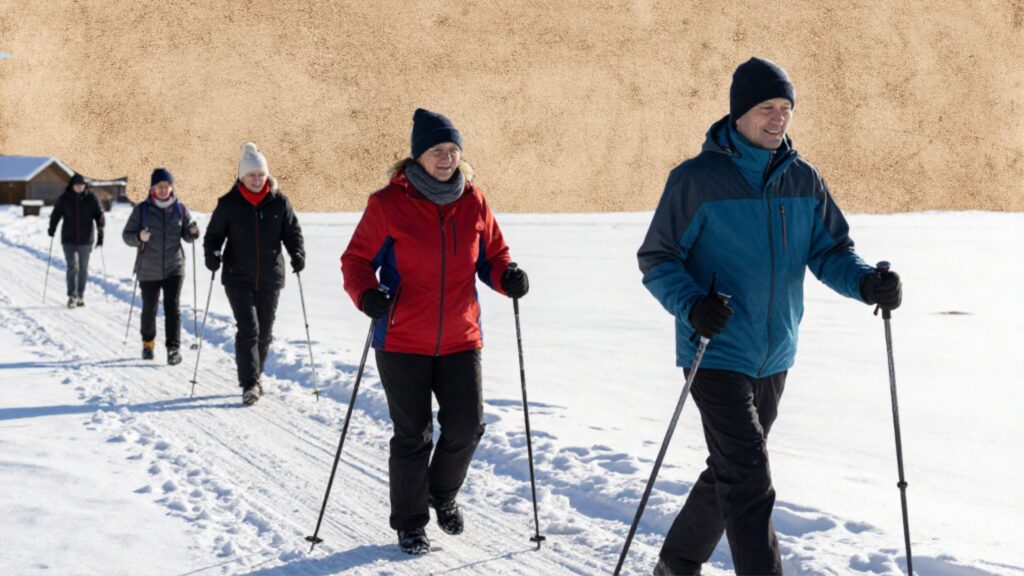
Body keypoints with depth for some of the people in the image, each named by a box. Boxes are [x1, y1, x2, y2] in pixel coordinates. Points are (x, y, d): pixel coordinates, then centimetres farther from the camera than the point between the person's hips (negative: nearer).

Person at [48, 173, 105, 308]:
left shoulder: (91, 198, -3)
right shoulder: (64, 199, -3)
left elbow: (99, 216, -4)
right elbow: (56, 214, 7)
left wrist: (100, 234, -10)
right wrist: (52, 229, 9)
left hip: (86, 240, 1)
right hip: (69, 240, -1)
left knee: (83, 268, 10)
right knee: (72, 267, -11)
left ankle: (81, 296, 21)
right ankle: (72, 297, -12)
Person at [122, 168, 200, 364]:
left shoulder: (179, 208, 1)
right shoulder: (142, 209, -4)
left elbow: (187, 235, 9)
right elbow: (127, 235, -2)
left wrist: (193, 232, -14)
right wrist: (139, 238, -23)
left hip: (174, 268, 0)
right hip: (149, 270, 0)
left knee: (172, 307, -9)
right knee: (149, 309, 12)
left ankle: (173, 348, -7)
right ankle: (148, 343, 32)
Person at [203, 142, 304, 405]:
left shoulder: (279, 202, 0)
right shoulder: (228, 203, -3)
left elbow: (292, 231, 5)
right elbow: (214, 234, 3)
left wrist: (297, 253, -13)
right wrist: (212, 254, -16)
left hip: (270, 277, 2)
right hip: (239, 278, -2)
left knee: (265, 331, 11)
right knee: (248, 328, -12)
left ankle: (255, 374, 32)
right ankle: (250, 383, -10)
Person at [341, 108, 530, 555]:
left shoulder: (473, 203, 2)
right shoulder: (388, 204, -8)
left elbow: (491, 256, 11)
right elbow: (357, 260, -4)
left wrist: (507, 276, -11)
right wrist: (367, 294, -23)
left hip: (460, 341, 3)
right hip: (402, 342, -3)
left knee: (467, 426, 0)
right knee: (412, 436, 5)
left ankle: (443, 493, 31)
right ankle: (409, 523, 25)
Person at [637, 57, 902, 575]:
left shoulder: (804, 180, 5)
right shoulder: (696, 179, -10)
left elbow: (830, 251, 7)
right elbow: (656, 259, -6)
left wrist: (866, 281, -15)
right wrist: (692, 304, -25)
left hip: (774, 357, 6)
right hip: (716, 353, -6)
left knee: (731, 472, 18)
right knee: (749, 482, -12)